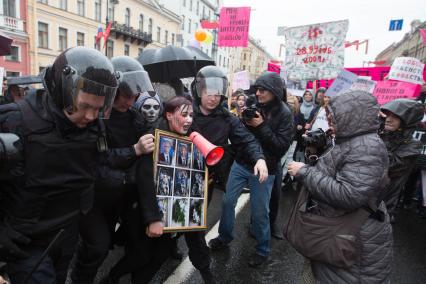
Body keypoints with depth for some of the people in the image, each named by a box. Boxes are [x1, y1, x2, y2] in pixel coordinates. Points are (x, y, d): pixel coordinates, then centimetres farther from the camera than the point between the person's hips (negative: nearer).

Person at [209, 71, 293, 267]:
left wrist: (262, 126, -24)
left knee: (260, 212, 8)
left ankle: (262, 250, 31)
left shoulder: (284, 114, -11)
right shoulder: (253, 105, -1)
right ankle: (224, 237, 37)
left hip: (264, 169, -4)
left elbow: (282, 146, -18)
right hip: (240, 164, 4)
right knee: (228, 201, 13)